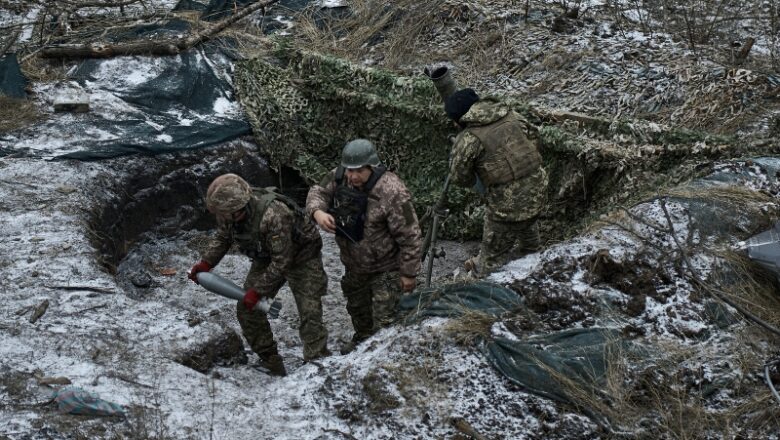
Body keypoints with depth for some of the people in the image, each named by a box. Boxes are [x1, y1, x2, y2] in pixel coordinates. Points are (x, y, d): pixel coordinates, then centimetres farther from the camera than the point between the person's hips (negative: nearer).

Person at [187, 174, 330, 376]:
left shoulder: (274, 215, -40)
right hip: (266, 259, 7)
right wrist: (206, 263, -9)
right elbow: (222, 237, 4)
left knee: (309, 314, -15)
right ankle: (271, 363, 12)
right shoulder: (229, 211, -19)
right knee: (246, 309, 2)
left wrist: (257, 291, -28)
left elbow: (282, 261, -33)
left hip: (300, 257, -7)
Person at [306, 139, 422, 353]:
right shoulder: (339, 177, -15)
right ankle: (362, 339, 56)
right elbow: (318, 192, 2)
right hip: (354, 264, 7)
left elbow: (410, 237, -26)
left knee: (383, 322, -7)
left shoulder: (392, 192, -33)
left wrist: (409, 273, -20)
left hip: (385, 269, -7)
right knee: (357, 307, 30)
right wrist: (317, 212, -23)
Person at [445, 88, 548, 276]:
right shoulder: (511, 115, 1)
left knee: (492, 257, 16)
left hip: (508, 206, -7)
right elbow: (532, 144, 12)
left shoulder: (469, 139, -16)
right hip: (538, 195, 7)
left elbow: (459, 178, -6)